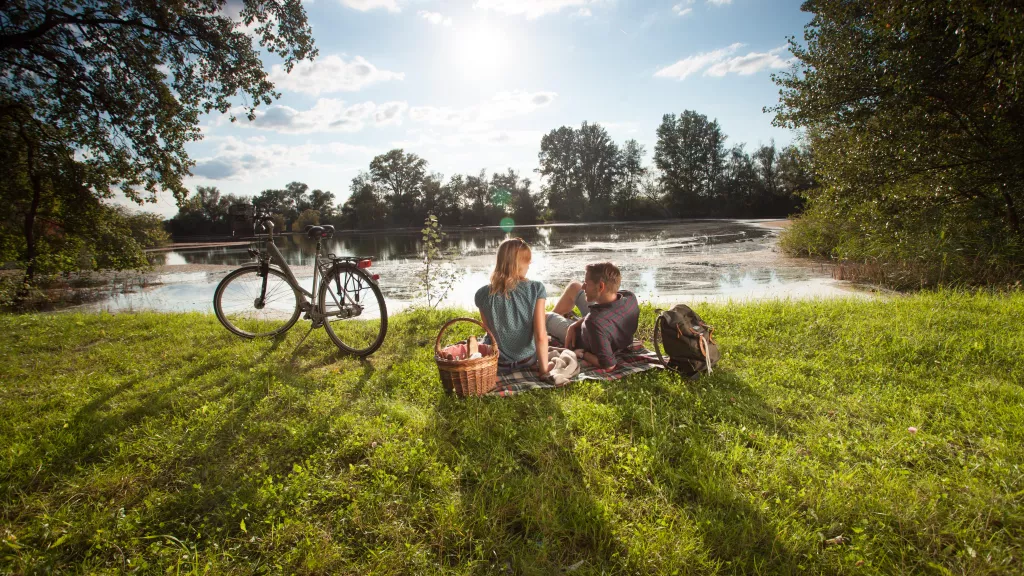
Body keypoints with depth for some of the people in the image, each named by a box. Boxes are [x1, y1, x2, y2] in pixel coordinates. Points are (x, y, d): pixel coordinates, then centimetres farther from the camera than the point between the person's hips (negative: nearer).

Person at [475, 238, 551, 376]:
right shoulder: (536, 289, -19)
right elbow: (541, 336, -21)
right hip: (528, 361, 0)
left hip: (499, 364, 0)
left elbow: (490, 332, -3)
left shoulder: (483, 294, -15)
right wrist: (544, 369, -10)